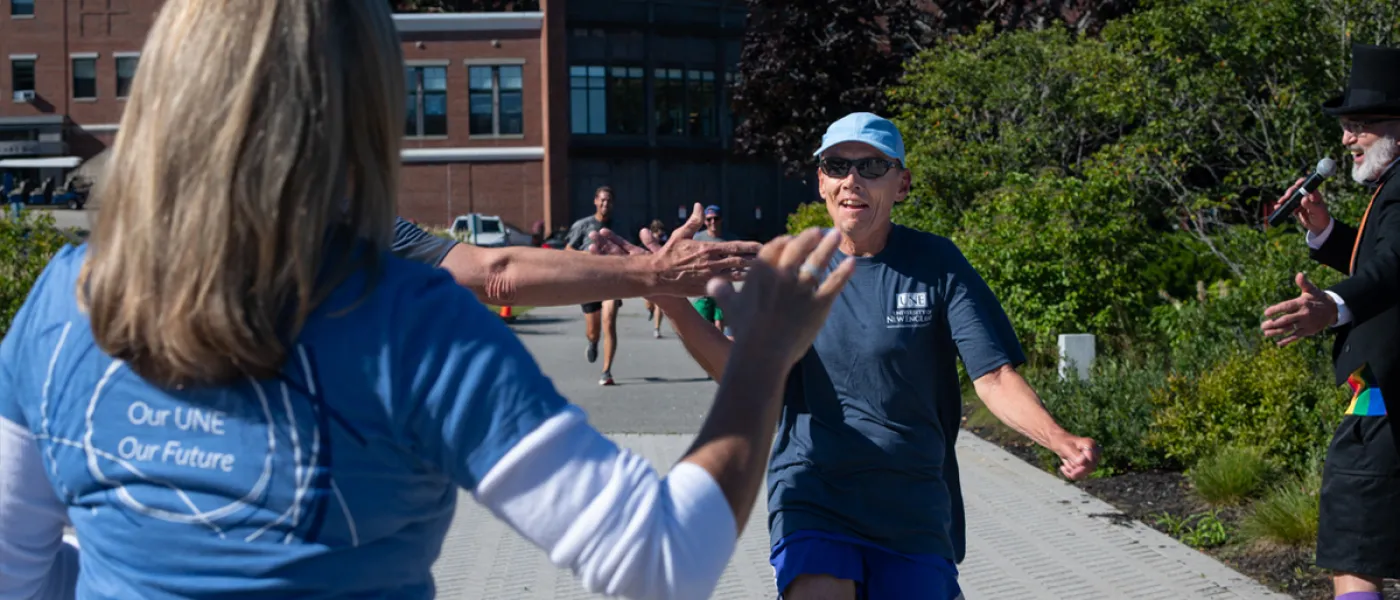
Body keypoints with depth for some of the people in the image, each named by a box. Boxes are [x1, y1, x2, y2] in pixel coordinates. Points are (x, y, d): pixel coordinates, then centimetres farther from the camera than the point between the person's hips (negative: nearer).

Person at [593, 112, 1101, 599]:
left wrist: (1060, 441, -26)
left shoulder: (936, 264, -3)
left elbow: (995, 377, -8)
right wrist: (667, 296, -17)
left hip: (915, 509, 1)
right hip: (812, 495, 0)